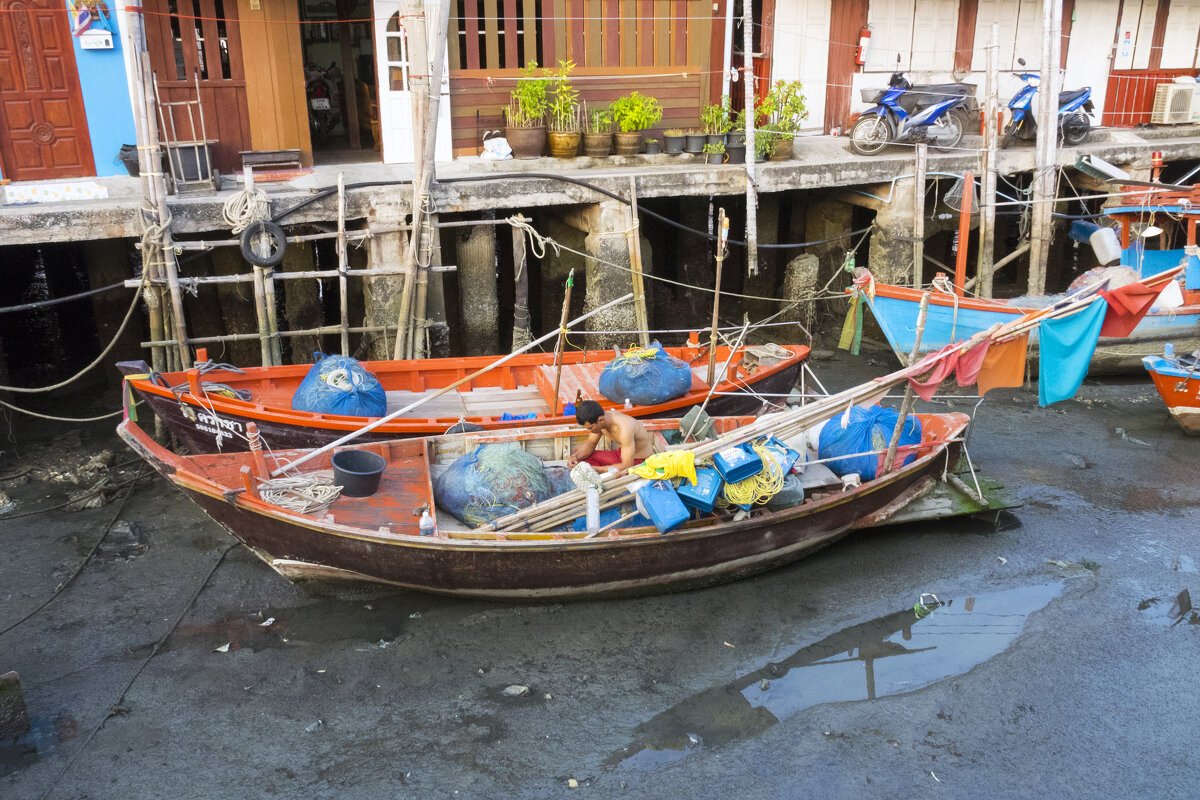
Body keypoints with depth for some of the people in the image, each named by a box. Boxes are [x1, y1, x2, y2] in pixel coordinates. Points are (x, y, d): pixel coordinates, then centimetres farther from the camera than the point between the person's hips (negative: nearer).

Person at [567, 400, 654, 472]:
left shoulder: (624, 429, -37)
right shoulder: (599, 419, -14)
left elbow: (627, 466, -34)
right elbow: (590, 443, 4)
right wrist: (575, 456, -17)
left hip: (640, 461, -8)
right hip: (622, 453, 8)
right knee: (581, 454, -3)